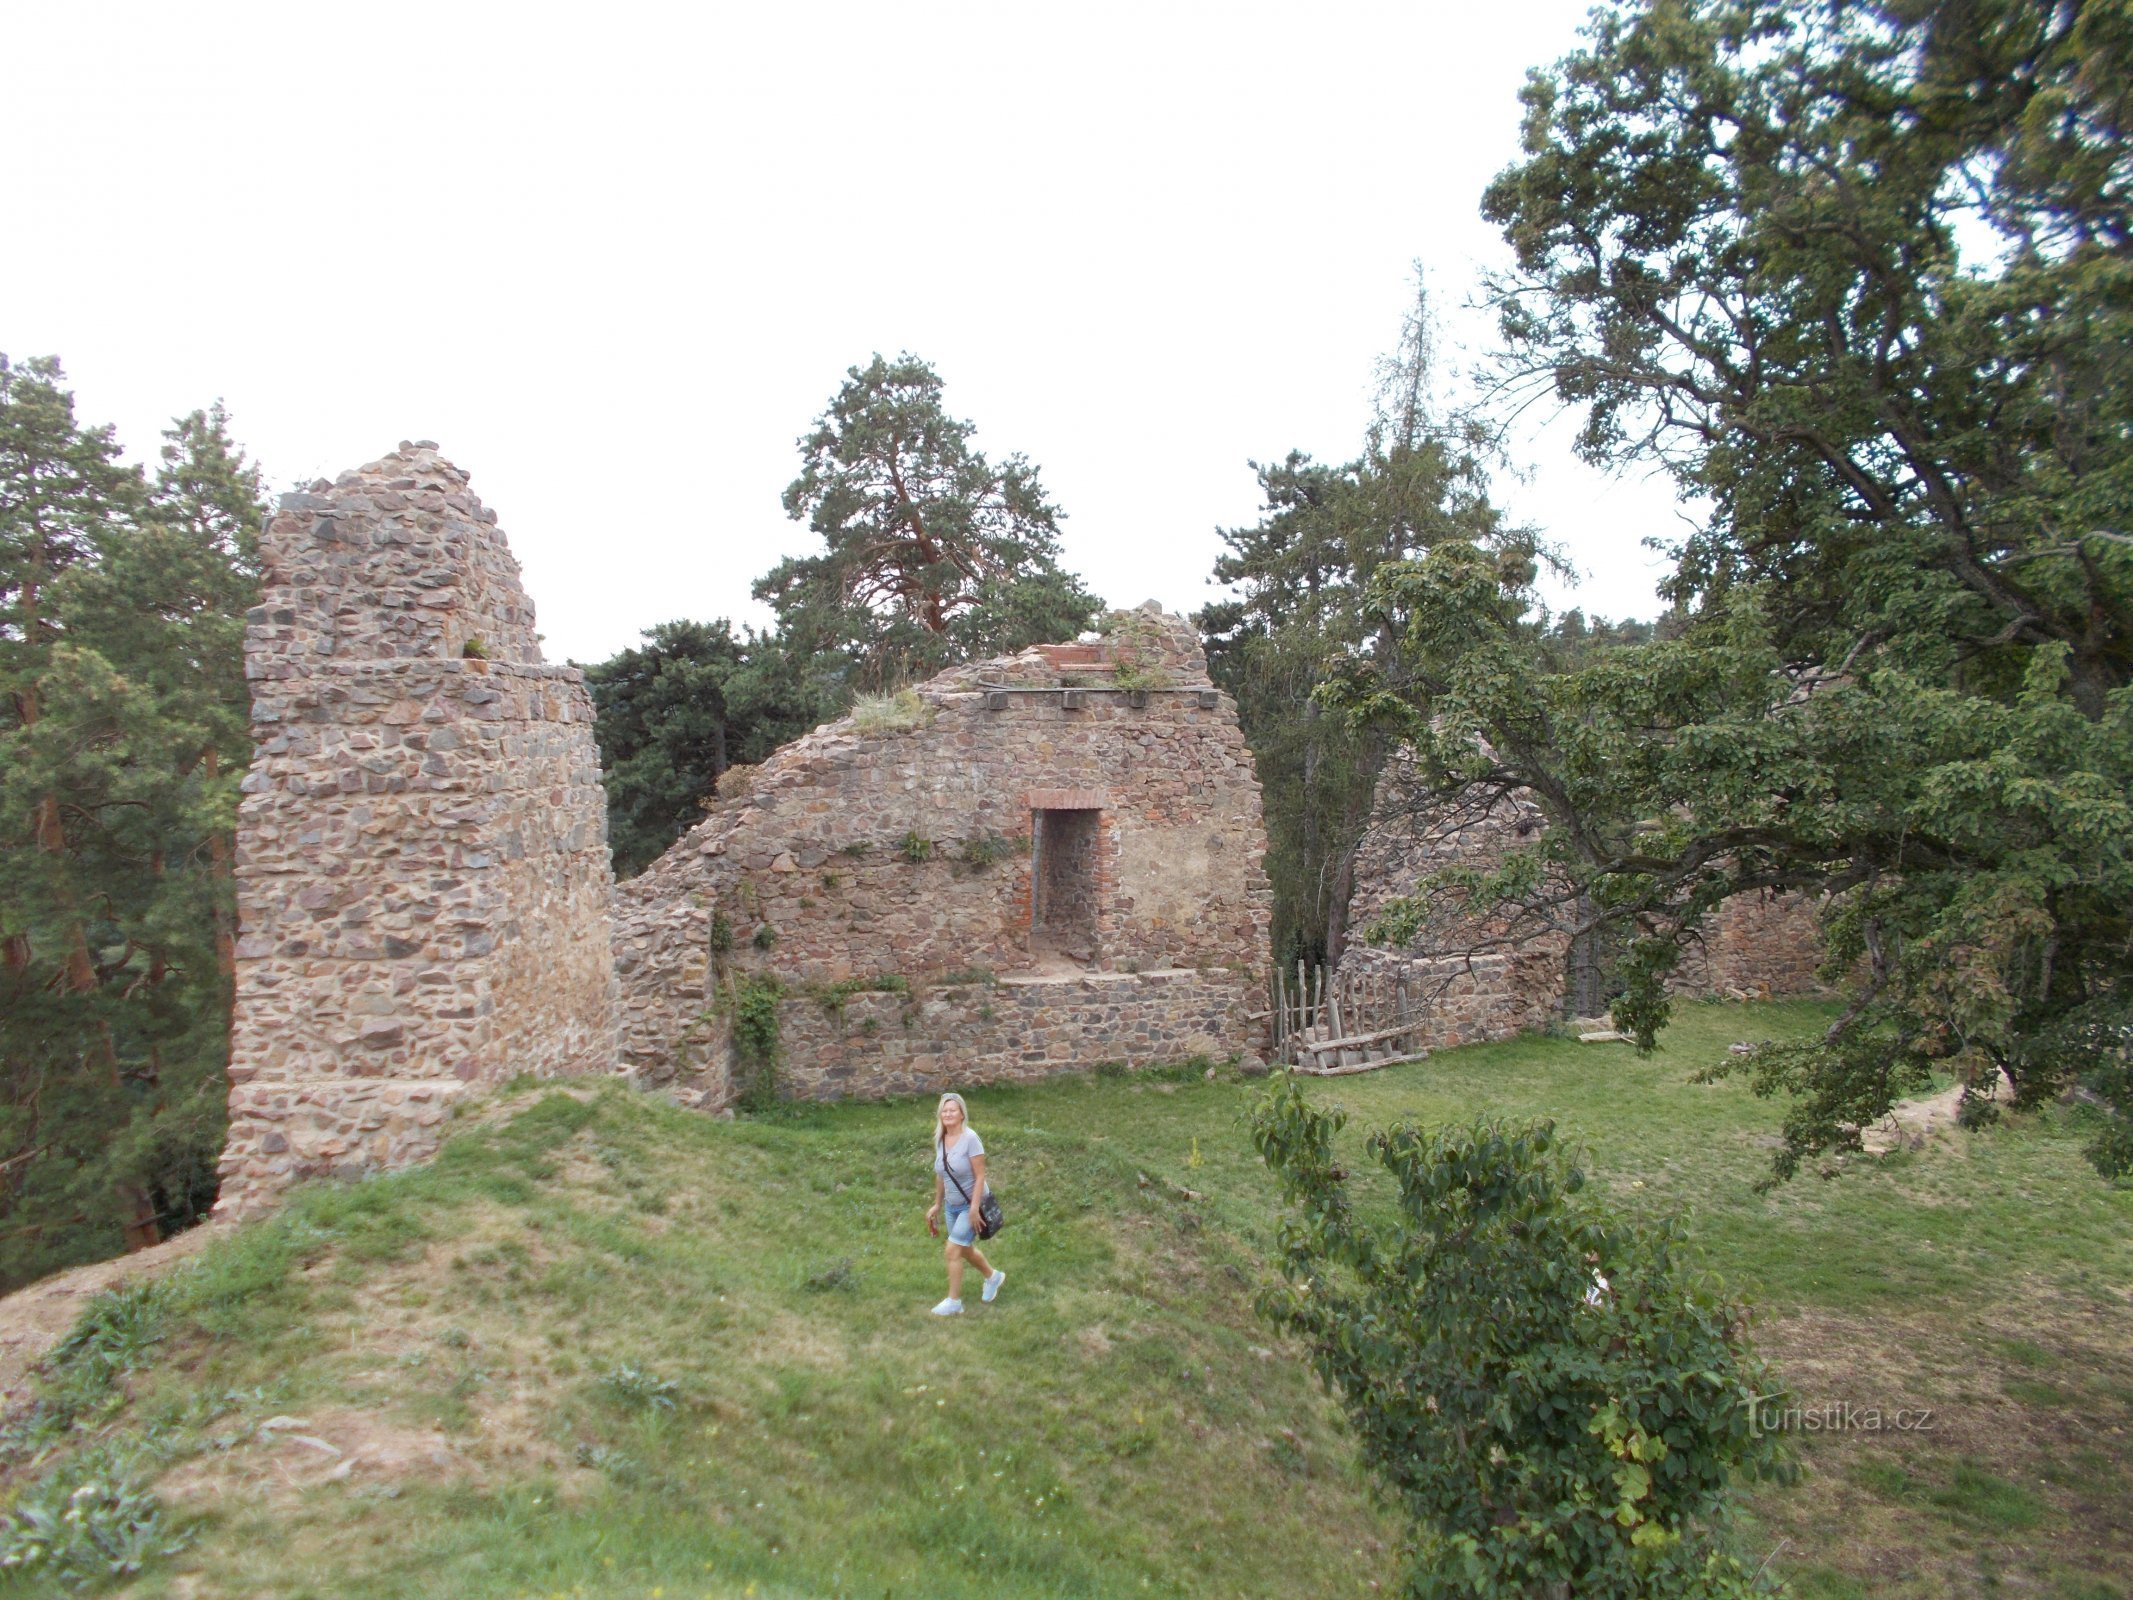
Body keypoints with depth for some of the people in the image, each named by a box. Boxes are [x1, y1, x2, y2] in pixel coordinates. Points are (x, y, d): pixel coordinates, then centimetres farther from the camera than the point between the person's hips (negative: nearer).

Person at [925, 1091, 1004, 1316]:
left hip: (971, 1204, -7)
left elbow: (980, 1175, -21)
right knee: (965, 1249, 20)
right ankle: (993, 1276, 45)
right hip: (952, 1205, 7)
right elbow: (940, 1175, 8)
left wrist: (974, 1208, -23)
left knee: (953, 1250, -8)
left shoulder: (970, 1138, -22)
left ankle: (954, 1302, 6)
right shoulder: (940, 1139, -3)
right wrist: (937, 1204, 11)